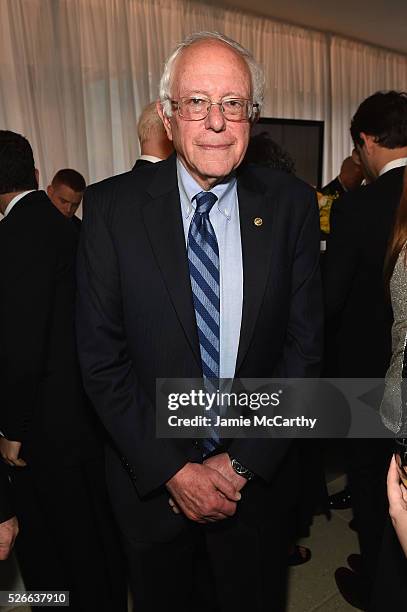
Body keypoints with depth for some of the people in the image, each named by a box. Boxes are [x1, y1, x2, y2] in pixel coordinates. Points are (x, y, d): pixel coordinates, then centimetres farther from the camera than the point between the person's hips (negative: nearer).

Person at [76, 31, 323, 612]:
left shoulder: (291, 203, -7)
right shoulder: (112, 205, -11)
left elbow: (304, 345, -6)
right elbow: (101, 358, -10)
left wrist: (242, 462, -11)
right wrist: (172, 470, -13)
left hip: (260, 478, 1)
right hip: (152, 479, 0)